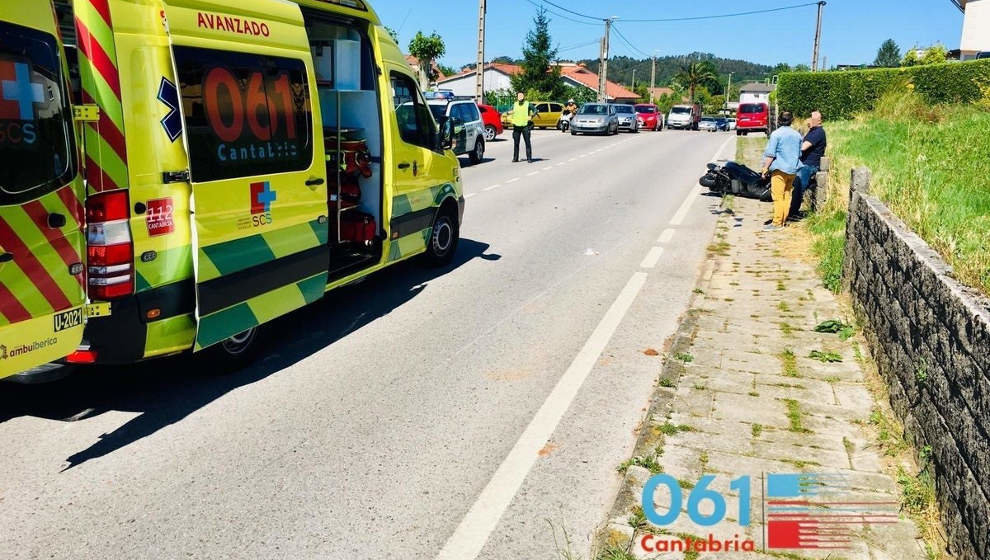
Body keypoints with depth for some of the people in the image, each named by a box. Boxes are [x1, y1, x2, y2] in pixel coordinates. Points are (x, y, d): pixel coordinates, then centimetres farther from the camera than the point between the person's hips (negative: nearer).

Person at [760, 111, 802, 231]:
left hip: (779, 169, -7)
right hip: (793, 169, 7)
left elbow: (770, 155, -12)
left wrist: (765, 169, -7)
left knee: (778, 196, -6)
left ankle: (777, 223, -8)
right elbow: (799, 154, 20)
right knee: (787, 195, 12)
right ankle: (784, 220, 17)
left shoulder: (776, 134, -9)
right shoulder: (797, 135, 11)